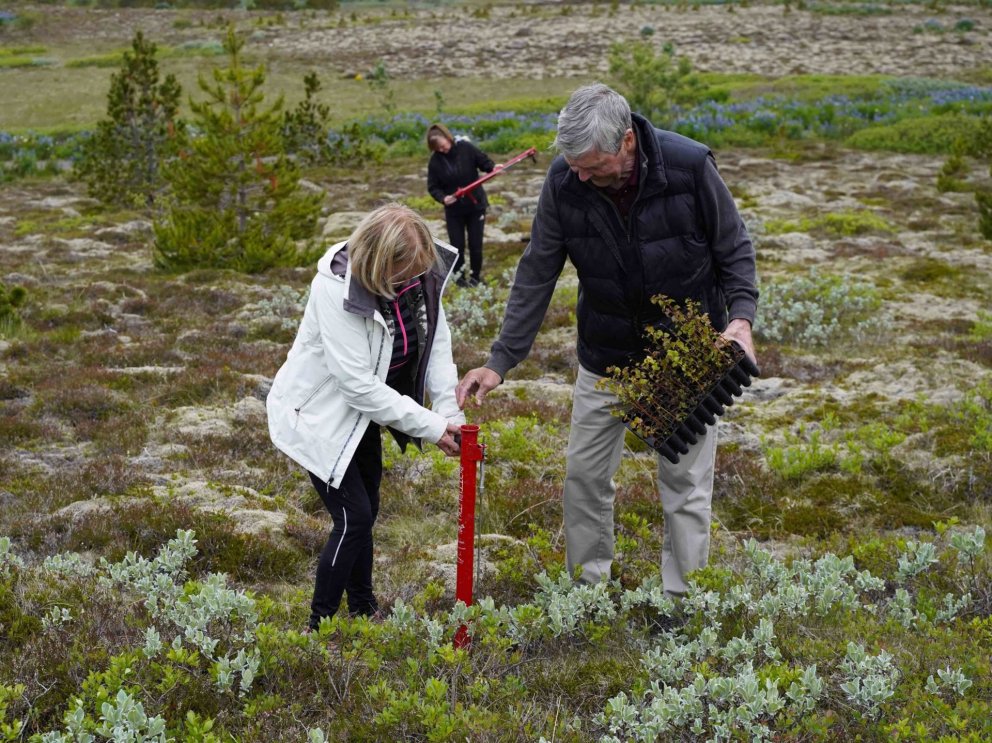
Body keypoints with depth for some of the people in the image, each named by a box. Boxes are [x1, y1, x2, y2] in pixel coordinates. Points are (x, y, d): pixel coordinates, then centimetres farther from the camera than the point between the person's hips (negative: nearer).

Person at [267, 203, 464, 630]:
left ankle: (363, 609, 33)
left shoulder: (422, 274, -14)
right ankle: (320, 625, 5)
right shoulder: (337, 289, -34)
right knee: (354, 517, -9)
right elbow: (357, 383, -32)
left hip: (362, 412, 7)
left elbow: (436, 344, -7)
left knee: (365, 511, 16)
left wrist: (451, 414, -19)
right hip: (319, 415, -7)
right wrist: (429, 426, -29)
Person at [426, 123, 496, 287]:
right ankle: (459, 276, 26)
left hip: (475, 205, -1)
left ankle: (475, 275, 26)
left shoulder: (466, 148, -14)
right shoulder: (435, 161, -10)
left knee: (475, 244, 8)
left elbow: (483, 161, -5)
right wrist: (443, 198, -25)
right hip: (454, 209, 1)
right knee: (457, 245, 7)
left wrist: (493, 168, -27)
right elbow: (433, 187, -6)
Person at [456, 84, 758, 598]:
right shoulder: (564, 181, -16)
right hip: (605, 356, 3)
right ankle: (588, 587, 27)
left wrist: (740, 316, -24)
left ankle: (681, 597, 19)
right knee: (585, 472, 9)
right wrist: (500, 361, -11)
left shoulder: (690, 165, -23)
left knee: (685, 479, 5)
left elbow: (734, 250, -9)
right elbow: (536, 275, -8)